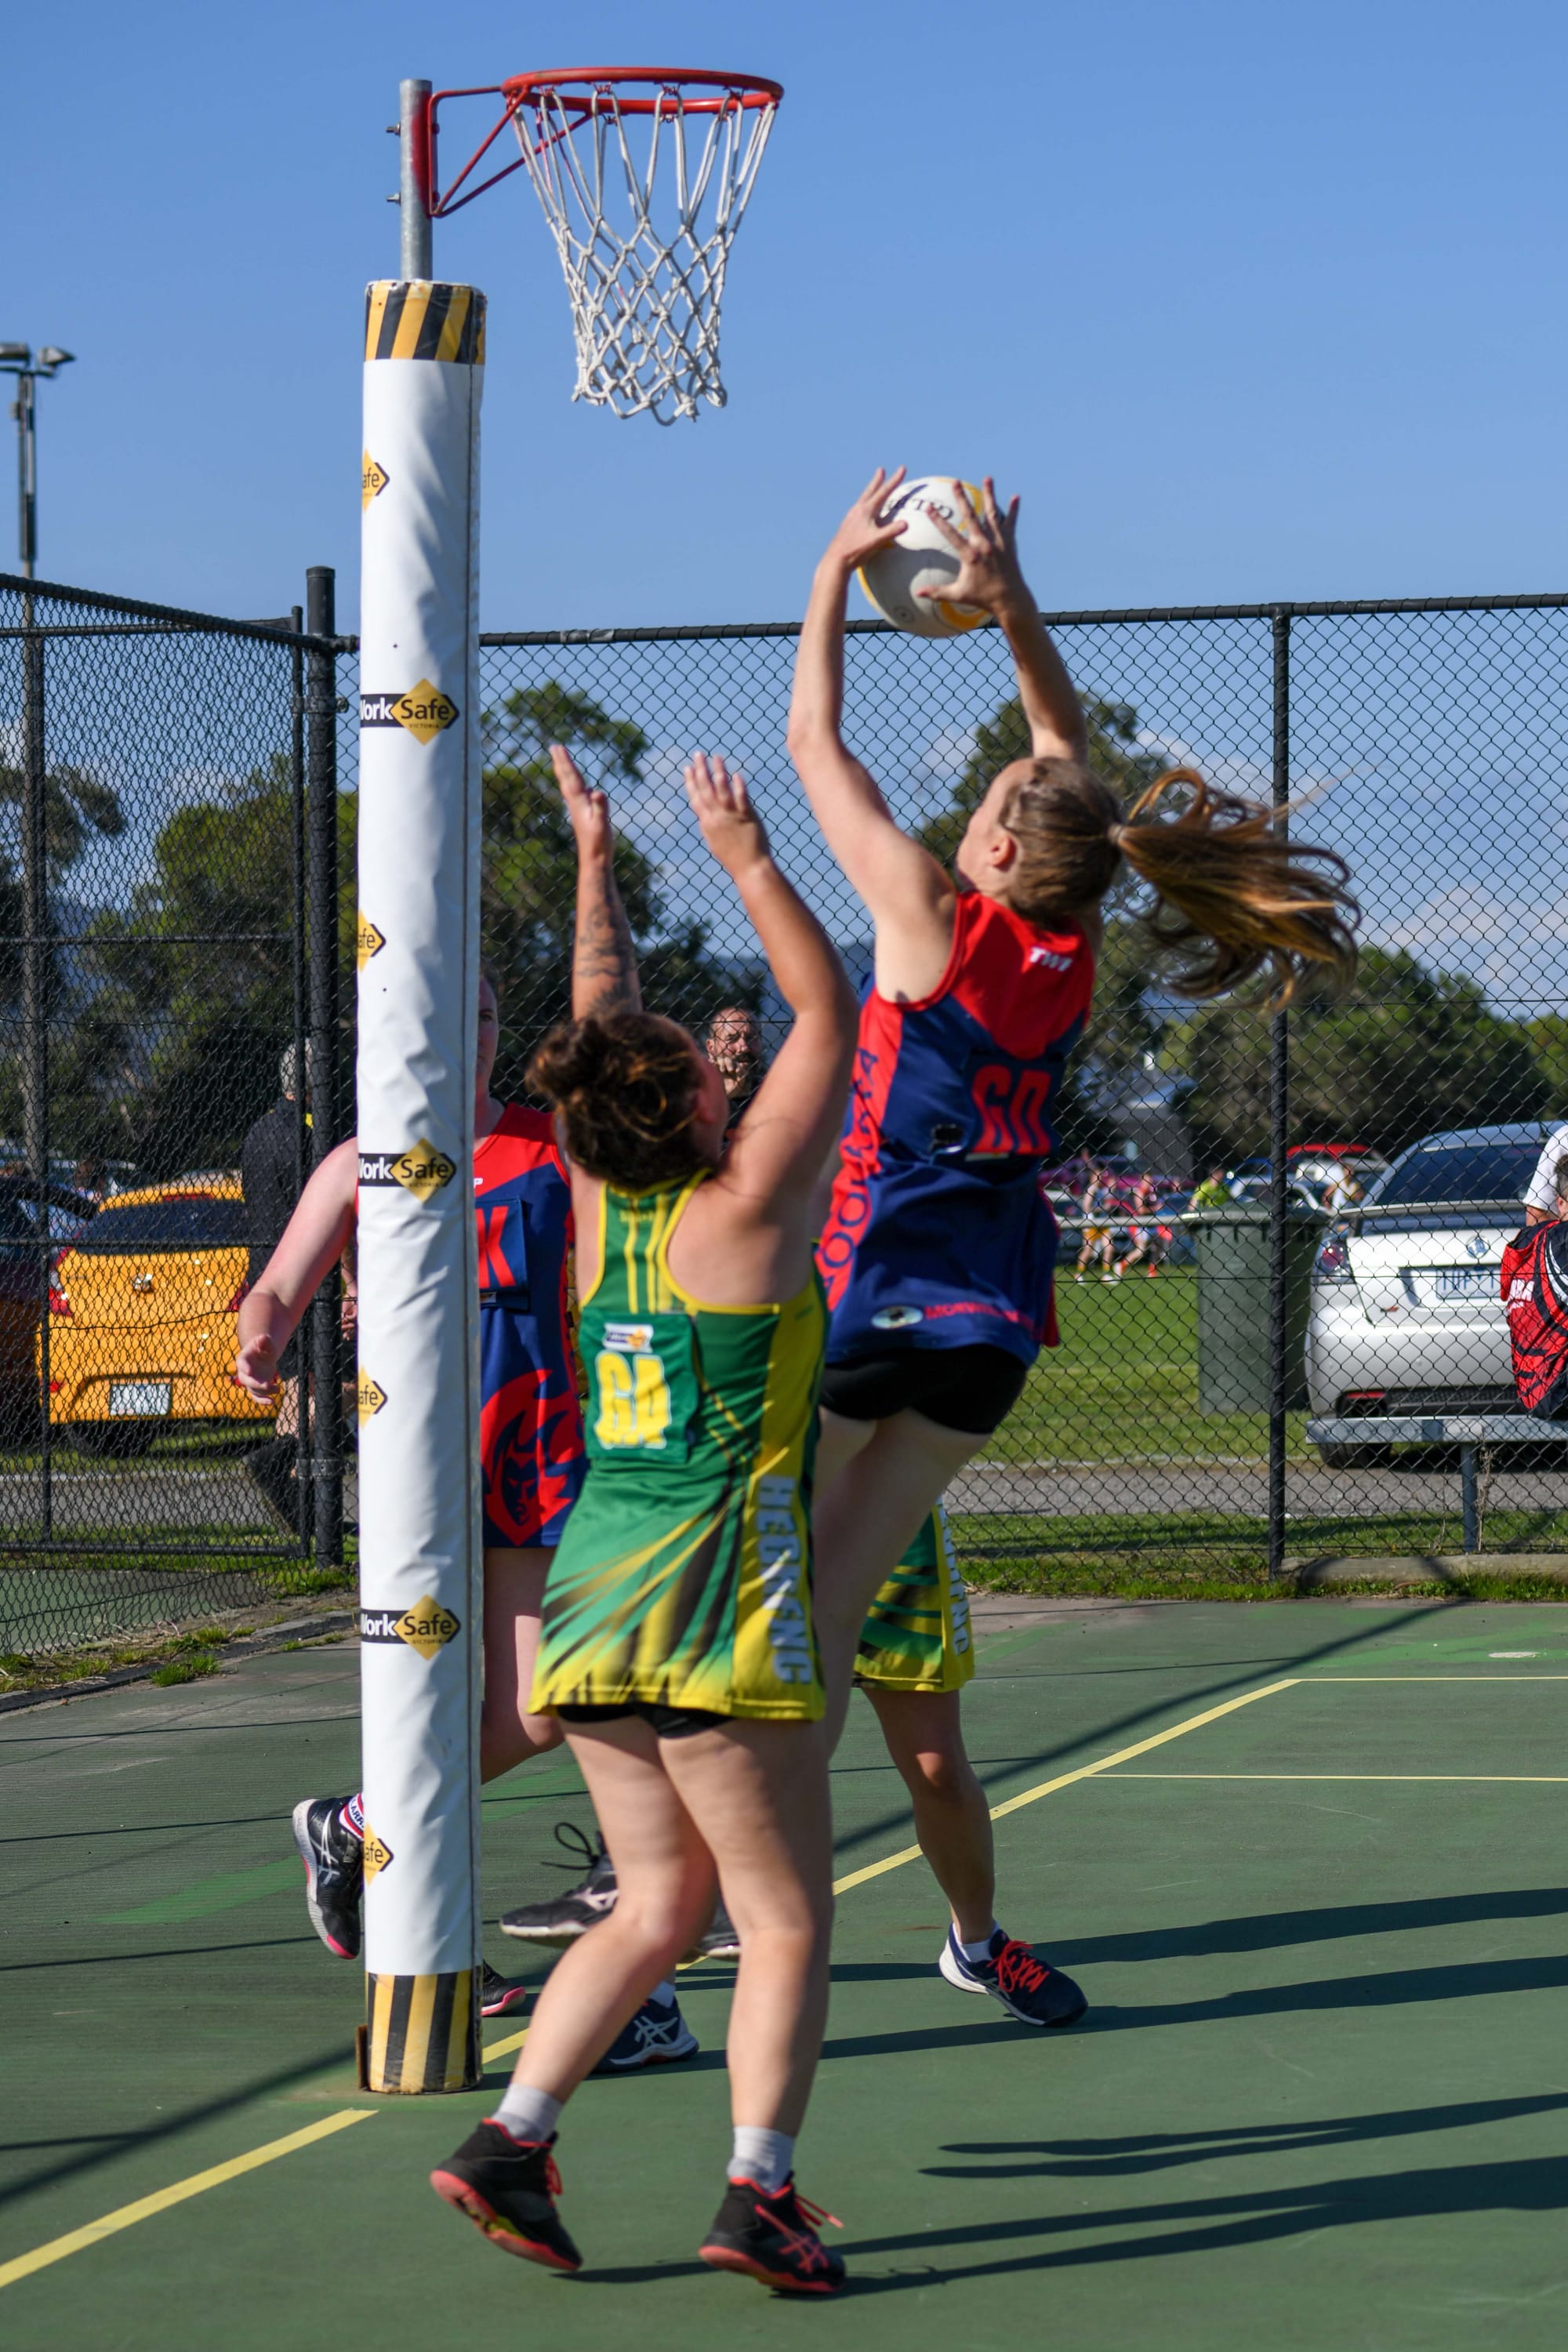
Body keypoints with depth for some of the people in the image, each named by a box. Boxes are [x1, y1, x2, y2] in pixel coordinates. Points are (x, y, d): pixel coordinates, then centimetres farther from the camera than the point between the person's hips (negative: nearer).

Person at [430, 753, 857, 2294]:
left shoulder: (598, 1216, 8)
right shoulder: (739, 1212, -8)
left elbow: (596, 1051, 23)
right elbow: (829, 1013, -3)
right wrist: (748, 860, 0)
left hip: (593, 1600, 7)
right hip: (717, 1607, -7)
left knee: (657, 1907, 14)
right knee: (785, 1921, 1)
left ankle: (514, 2137, 1)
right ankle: (760, 2192, -8)